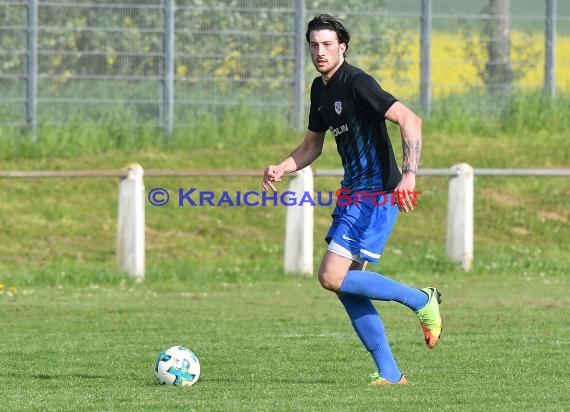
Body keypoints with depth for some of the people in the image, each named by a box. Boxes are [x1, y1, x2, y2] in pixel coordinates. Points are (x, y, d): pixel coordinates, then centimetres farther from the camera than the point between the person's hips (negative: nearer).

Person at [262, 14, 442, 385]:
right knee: (346, 286, 6)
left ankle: (422, 301, 0)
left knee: (333, 277, -15)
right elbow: (312, 145, 25)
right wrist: (281, 169, 7)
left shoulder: (357, 83, -16)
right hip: (353, 192, 9)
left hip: (376, 194, -9)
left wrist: (409, 174, -34)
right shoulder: (320, 89, 13)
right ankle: (389, 373, 11)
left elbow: (410, 120, -24)